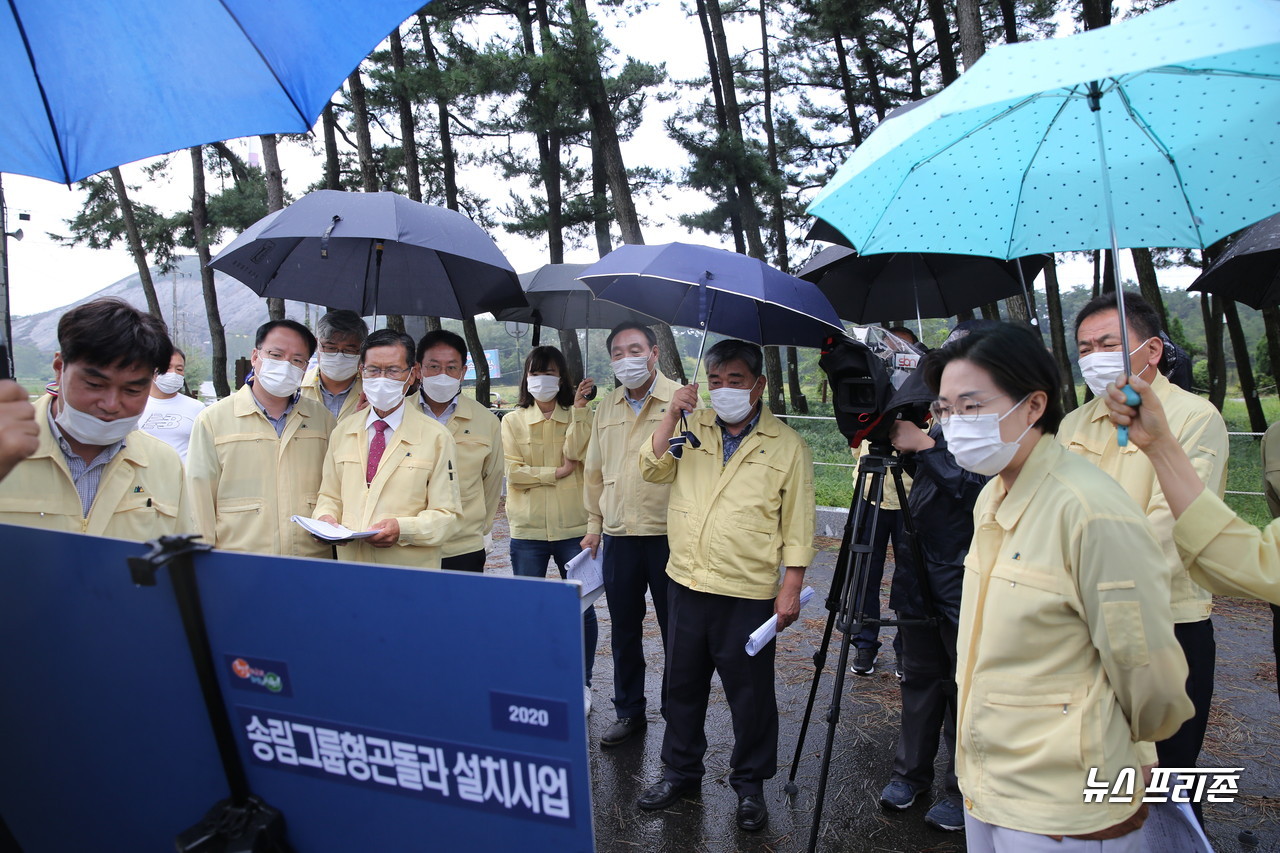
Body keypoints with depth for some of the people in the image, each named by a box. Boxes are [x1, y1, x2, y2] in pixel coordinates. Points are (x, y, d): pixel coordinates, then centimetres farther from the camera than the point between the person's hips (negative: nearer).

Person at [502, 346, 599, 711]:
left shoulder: (576, 418, 7)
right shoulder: (513, 421, 5)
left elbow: (575, 453, -12)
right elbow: (513, 472, -4)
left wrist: (579, 409, -13)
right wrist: (556, 473, -9)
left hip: (572, 526, 0)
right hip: (527, 529, 0)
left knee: (581, 607, 4)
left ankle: (582, 683, 22)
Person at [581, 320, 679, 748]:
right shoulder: (605, 408, 11)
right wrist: (593, 525, 15)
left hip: (668, 534, -4)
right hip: (618, 536, 5)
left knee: (675, 631, 8)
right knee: (623, 630, 15)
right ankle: (628, 711, 32)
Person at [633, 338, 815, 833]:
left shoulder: (786, 445, -3)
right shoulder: (691, 427, 8)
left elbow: (798, 526, -2)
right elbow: (653, 470, -3)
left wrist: (791, 589, -7)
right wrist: (672, 414, -11)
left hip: (748, 593, -4)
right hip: (686, 583, 4)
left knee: (750, 694, 9)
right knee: (682, 685, 18)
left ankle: (750, 784, 31)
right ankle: (680, 771, 37)